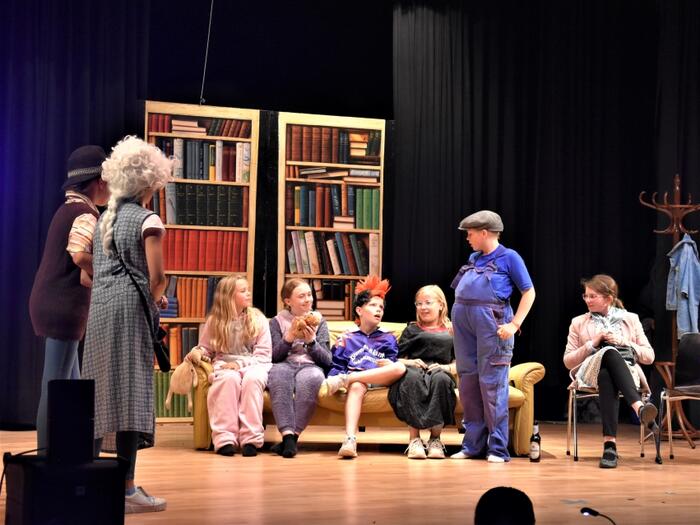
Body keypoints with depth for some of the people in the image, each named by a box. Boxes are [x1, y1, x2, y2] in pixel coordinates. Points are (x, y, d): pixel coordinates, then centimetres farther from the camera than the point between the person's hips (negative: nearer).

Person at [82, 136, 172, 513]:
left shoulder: (104, 218, 16)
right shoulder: (148, 220, -5)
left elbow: (93, 268, 15)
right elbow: (156, 278, -12)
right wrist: (156, 296, 10)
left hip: (98, 309, 7)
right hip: (130, 310, -7)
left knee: (99, 392, 12)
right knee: (130, 393, -6)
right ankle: (127, 487, -6)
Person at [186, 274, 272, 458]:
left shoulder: (258, 319, 6)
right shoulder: (214, 321, 9)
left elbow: (263, 354, 2)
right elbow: (206, 349, 18)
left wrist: (240, 363, -13)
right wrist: (197, 352, -6)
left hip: (253, 365, 0)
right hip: (224, 366, 0)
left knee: (252, 379, -37)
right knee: (230, 379, -37)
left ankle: (251, 438, -39)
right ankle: (225, 437, -40)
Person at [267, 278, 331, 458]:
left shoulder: (319, 322, 17)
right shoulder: (277, 322, 15)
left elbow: (327, 361, 9)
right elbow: (273, 357, 4)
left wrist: (311, 341, -6)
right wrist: (289, 338, -9)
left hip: (310, 367, 0)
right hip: (284, 366, 0)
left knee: (312, 376, -38)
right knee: (278, 372, -38)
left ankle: (293, 435, -36)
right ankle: (287, 434, -45)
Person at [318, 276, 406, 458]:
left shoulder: (388, 339, 29)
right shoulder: (346, 339, 25)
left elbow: (393, 364, 16)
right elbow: (336, 366, 15)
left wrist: (389, 364, -9)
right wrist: (334, 376, -8)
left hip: (380, 379, 2)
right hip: (356, 379, -2)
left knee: (400, 368, -33)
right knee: (356, 387, -40)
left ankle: (343, 380, -31)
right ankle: (350, 439, -59)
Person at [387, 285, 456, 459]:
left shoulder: (451, 332, 23)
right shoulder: (411, 330, 26)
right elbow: (398, 360, 16)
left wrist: (446, 367, -7)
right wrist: (410, 362, -5)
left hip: (439, 372, 0)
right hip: (414, 370, 0)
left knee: (441, 378, -40)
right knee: (412, 377, -40)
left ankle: (435, 438, -30)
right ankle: (414, 439, -40)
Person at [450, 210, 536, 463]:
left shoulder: (508, 257, -1)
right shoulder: (473, 259, 16)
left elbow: (529, 292, -2)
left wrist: (515, 324, -11)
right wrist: (458, 318, 13)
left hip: (491, 322, -7)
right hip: (464, 321, 7)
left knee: (492, 384, -6)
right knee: (468, 382, 8)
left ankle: (498, 448, -1)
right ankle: (473, 444, 15)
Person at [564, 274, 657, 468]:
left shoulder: (631, 319, 21)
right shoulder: (579, 323, 22)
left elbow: (649, 357, 15)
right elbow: (568, 361, 15)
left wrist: (624, 342, -2)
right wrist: (592, 344, -1)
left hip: (628, 371, 0)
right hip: (590, 372, 0)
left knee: (607, 375, -43)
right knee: (609, 353, -40)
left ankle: (609, 443, -57)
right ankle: (639, 407, -60)